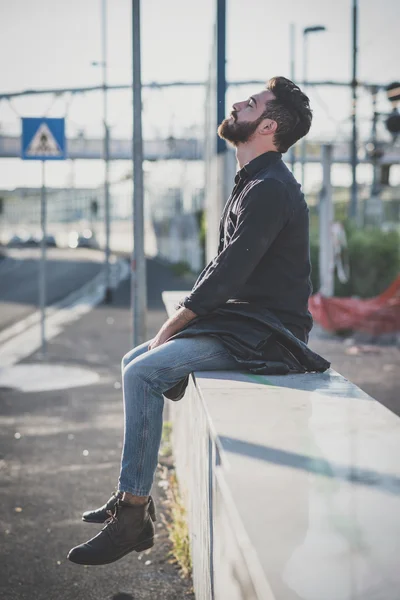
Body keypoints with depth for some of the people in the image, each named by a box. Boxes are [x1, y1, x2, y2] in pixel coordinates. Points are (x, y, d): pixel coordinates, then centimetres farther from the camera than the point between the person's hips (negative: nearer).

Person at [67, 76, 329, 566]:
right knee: (135, 361, 10)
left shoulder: (270, 188, -16)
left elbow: (228, 272, -21)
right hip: (237, 322, 10)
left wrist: (170, 328, -12)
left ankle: (132, 518, -14)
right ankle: (132, 496, 14)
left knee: (144, 372, -21)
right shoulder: (252, 183, 17)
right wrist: (179, 322, 8)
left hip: (264, 334, -10)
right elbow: (221, 267, 19)